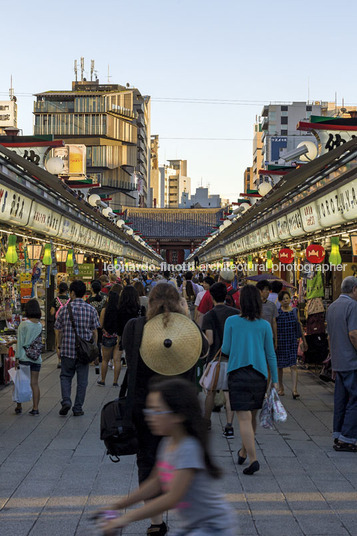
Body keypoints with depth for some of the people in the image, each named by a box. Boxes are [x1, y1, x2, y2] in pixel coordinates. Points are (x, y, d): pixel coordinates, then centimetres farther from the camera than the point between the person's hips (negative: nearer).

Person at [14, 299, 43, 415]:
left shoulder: (24, 324, -9)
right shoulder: (40, 325, 5)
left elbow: (20, 342, -10)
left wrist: (17, 358, -6)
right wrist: (15, 342, 22)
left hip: (24, 357, -4)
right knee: (34, 383, 5)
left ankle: (19, 406, 13)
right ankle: (35, 408, 5)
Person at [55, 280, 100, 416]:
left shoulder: (64, 309, -5)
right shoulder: (91, 309, -2)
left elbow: (59, 331, 0)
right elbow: (94, 331, 1)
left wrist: (59, 347, 11)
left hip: (67, 349, -1)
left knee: (65, 376, 14)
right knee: (82, 380, 8)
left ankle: (66, 401, -5)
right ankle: (78, 408, 10)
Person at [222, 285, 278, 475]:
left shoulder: (231, 322, -5)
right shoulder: (264, 325, 1)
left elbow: (226, 349, -1)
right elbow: (271, 355, 3)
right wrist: (275, 380, 8)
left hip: (237, 374, -3)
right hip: (259, 375, 3)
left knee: (244, 418, -4)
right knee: (252, 416, 18)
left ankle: (253, 459, -15)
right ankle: (244, 452, 35)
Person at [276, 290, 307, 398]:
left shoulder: (294, 311, 8)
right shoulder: (277, 312, -1)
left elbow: (299, 326, 15)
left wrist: (304, 341, 16)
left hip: (292, 341, 1)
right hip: (280, 341, -1)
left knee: (293, 365, -10)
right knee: (279, 365, 8)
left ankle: (294, 390, -15)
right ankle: (281, 388, 24)